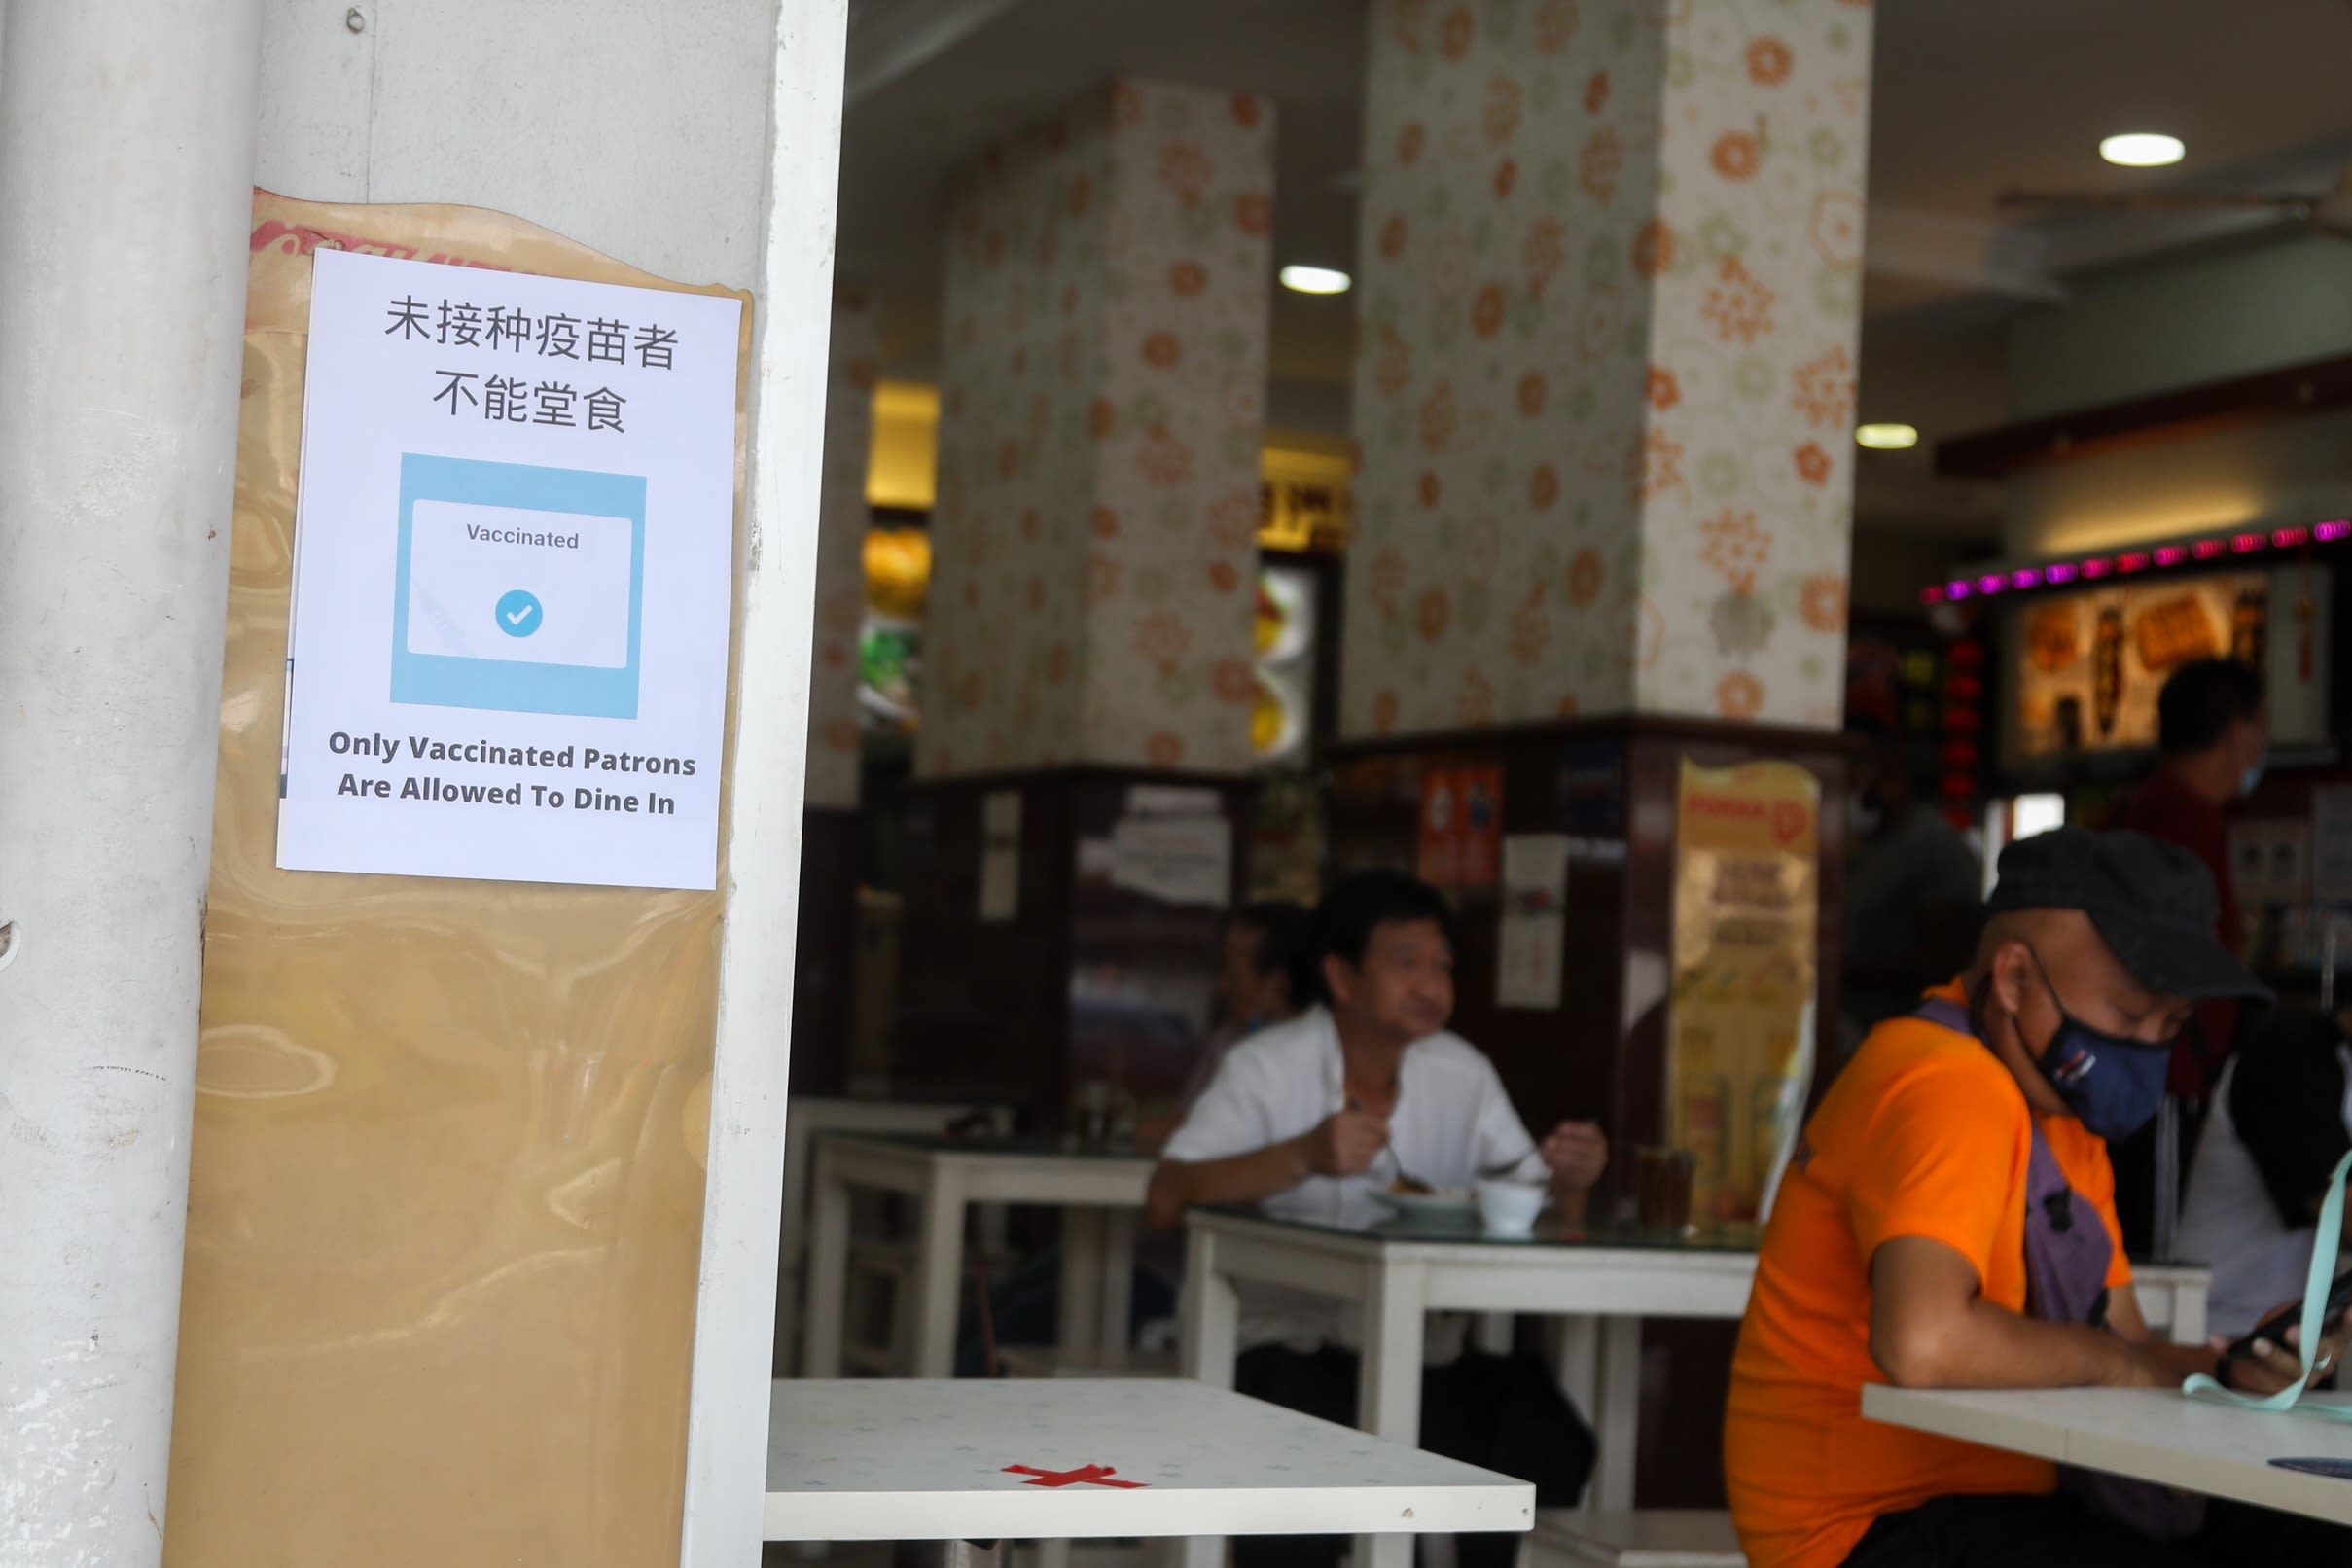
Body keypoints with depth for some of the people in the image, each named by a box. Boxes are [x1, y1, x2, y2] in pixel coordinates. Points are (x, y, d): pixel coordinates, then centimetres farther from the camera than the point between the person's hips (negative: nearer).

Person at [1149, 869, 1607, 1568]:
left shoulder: (1463, 1075, 9)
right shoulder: (1269, 1067, -4)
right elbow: (1167, 1196, -17)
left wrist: (1569, 1183, -16)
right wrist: (1304, 1155, -30)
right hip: (1290, 1347, -4)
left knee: (1546, 1421, -23)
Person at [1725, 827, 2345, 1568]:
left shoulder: (2060, 1113, 14)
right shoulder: (1949, 1088, -19)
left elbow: (2130, 1352, 13)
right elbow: (1921, 1341, -33)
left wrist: (2226, 1365, -9)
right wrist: (2110, 1360, -17)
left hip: (2011, 1495, 10)